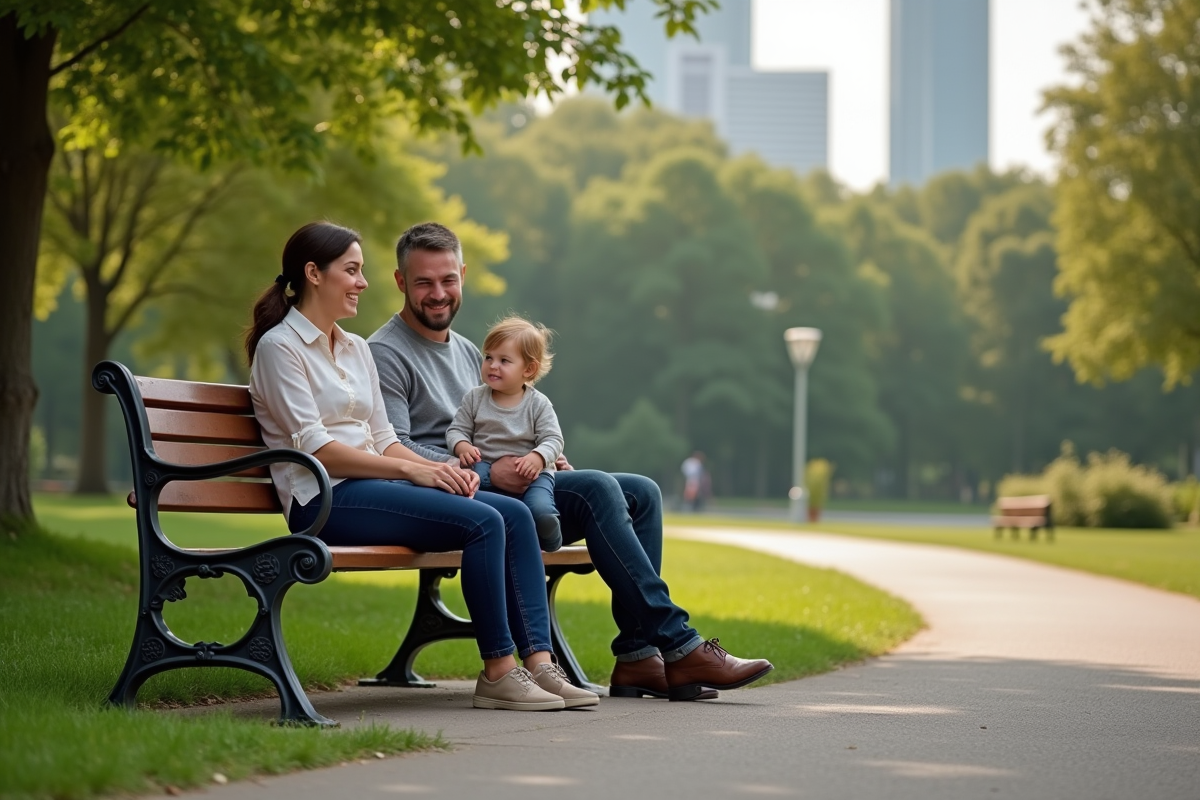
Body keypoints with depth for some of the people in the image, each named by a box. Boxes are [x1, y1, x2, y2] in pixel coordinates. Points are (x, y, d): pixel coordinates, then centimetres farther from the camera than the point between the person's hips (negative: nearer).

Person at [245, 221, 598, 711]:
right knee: (483, 522, -25)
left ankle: (539, 662, -18)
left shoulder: (356, 349, 22)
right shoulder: (279, 347, -4)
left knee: (515, 514, -12)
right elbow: (316, 448, -13)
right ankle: (498, 672, -18)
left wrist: (441, 468, -1)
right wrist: (413, 470, -16)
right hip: (325, 501, -8)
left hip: (374, 485, 8)